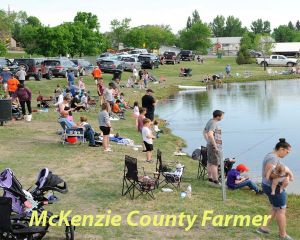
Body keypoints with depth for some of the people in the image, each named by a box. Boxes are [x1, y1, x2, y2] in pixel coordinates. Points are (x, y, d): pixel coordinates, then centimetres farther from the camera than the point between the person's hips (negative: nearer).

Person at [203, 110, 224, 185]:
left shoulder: (210, 121, 12)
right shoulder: (214, 123, -19)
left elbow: (204, 132, 24)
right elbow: (210, 134, -33)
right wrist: (215, 145, -26)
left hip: (210, 145, 10)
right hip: (215, 147, -10)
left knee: (210, 162, 16)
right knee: (215, 164, -6)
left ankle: (210, 178, 25)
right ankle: (216, 181, -3)